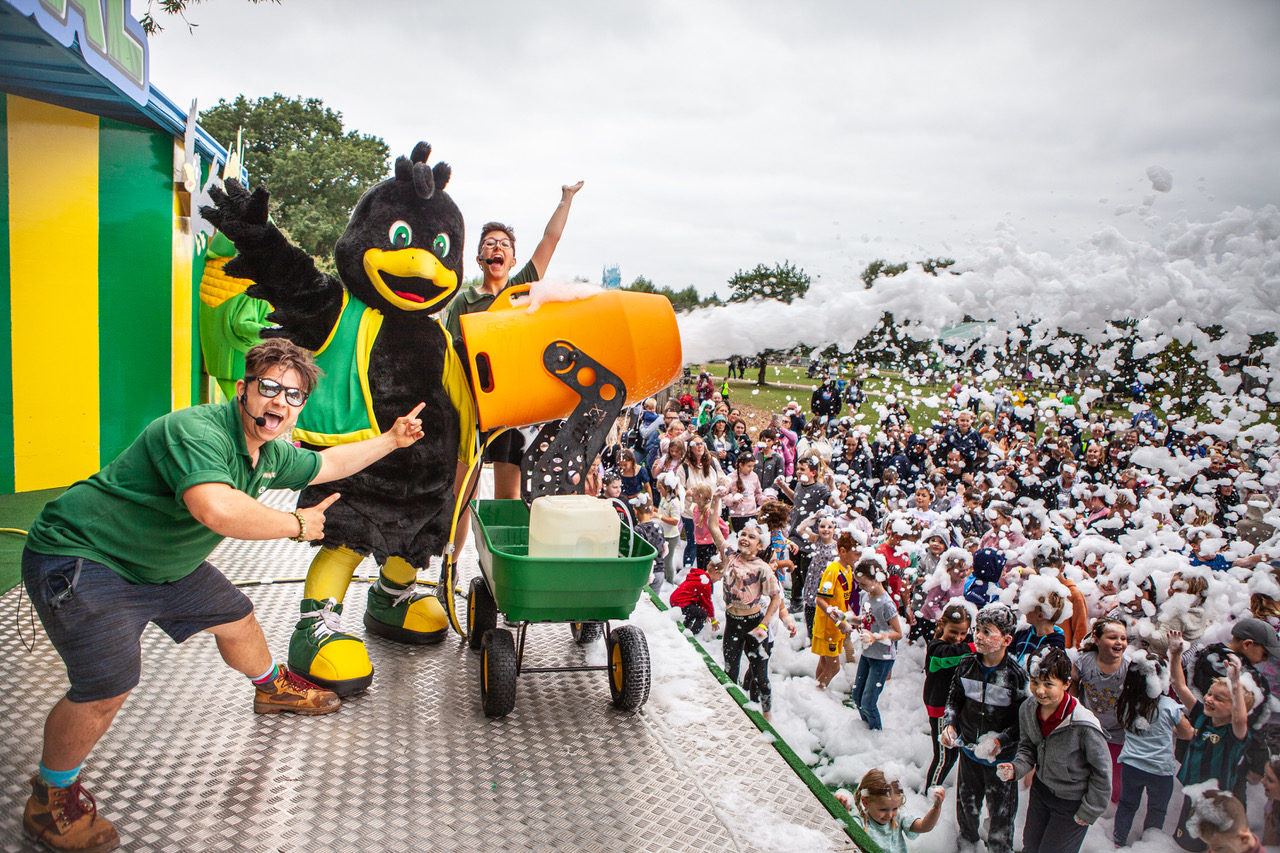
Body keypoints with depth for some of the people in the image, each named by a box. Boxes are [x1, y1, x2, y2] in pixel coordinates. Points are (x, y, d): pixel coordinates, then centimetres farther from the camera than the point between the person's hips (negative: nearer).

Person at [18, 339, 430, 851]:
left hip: (161, 563, 9)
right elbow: (216, 507, -50)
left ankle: (273, 688, 49)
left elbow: (327, 464, 19)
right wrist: (297, 524, -35)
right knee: (108, 687, -18)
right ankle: (51, 796, 9)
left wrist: (391, 440, 20)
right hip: (81, 556, -9)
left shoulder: (270, 452, -1)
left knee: (235, 618, 18)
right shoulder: (195, 431, -31)